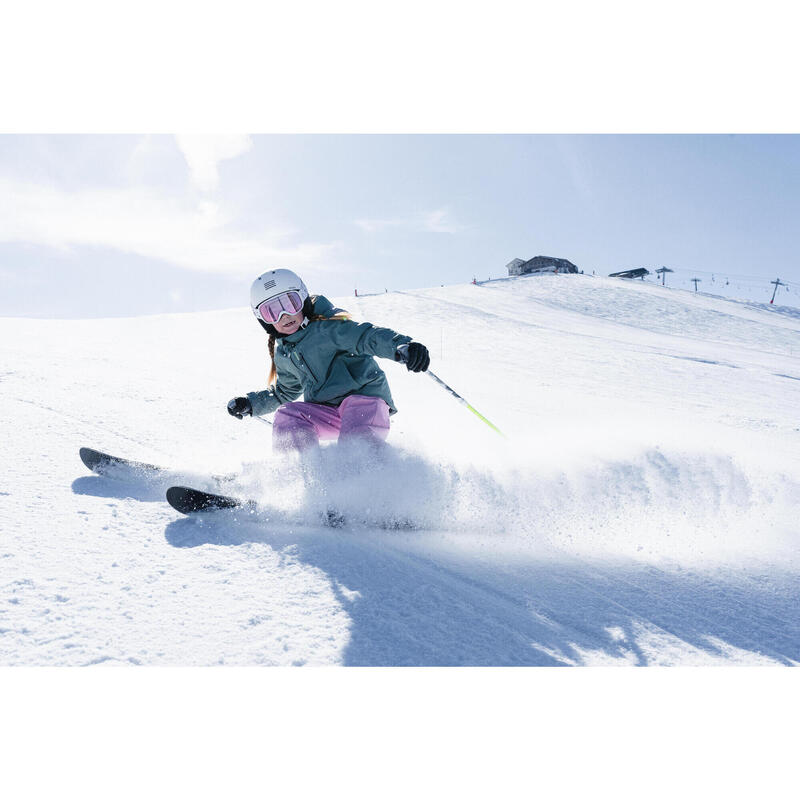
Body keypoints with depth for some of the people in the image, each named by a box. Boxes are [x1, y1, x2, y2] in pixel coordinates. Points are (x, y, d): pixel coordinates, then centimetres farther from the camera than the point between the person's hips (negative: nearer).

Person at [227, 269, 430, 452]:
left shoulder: (326, 328, -11)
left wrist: (402, 346, -46)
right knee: (287, 415, -16)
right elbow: (285, 392, 30)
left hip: (365, 397, -6)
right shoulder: (282, 354, 12)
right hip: (327, 412, 6)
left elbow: (365, 335, -27)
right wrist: (250, 404, 21)